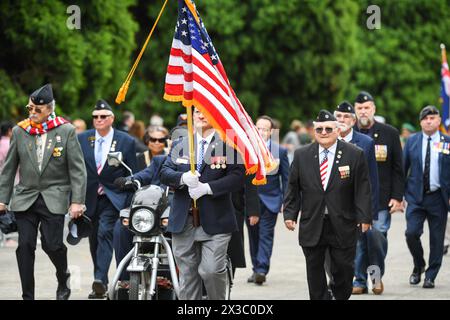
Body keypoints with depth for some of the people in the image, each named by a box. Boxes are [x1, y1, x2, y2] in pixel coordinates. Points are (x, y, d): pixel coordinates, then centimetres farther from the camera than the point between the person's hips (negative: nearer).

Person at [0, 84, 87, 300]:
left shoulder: (66, 131, -1)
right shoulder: (19, 131, 6)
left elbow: (77, 169, -2)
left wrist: (77, 201, -9)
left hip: (54, 198, -3)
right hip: (25, 198, 3)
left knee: (52, 244, -12)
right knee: (25, 246, -5)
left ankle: (63, 279, 19)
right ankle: (27, 296, 3)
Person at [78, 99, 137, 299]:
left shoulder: (126, 142, 0)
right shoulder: (82, 139, 6)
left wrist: (130, 205, -3)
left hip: (112, 198, -4)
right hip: (89, 198, 4)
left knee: (105, 232, -22)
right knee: (94, 241, 10)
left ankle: (100, 280, -31)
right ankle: (101, 283, 22)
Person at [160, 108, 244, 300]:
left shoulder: (228, 145, 0)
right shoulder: (180, 145, 14)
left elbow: (237, 177, -9)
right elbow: (165, 173, 7)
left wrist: (207, 188, -18)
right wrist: (182, 178, -15)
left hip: (215, 222, -4)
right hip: (183, 222, 4)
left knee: (211, 270, -15)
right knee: (187, 273, 7)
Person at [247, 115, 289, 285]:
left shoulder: (280, 151, 0)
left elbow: (286, 178, 3)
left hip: (270, 200, -2)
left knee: (266, 235, -9)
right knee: (253, 236, 8)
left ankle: (262, 270, -15)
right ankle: (256, 269, 17)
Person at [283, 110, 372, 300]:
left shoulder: (355, 155, -1)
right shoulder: (301, 155, 6)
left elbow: (363, 189, -2)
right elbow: (293, 188, 10)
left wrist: (364, 217, -8)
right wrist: (289, 214, 2)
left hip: (342, 225, -2)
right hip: (312, 225, 2)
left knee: (343, 268, 3)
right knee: (314, 269, 4)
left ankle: (340, 297, 23)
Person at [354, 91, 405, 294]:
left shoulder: (389, 133, 5)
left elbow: (397, 169, 5)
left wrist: (397, 197, -2)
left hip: (381, 199, 0)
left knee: (378, 237, -2)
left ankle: (378, 277, 18)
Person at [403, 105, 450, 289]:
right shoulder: (412, 142, 6)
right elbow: (402, 169, 8)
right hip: (416, 197, 0)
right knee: (412, 233, -12)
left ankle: (430, 276, 13)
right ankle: (418, 266, 13)